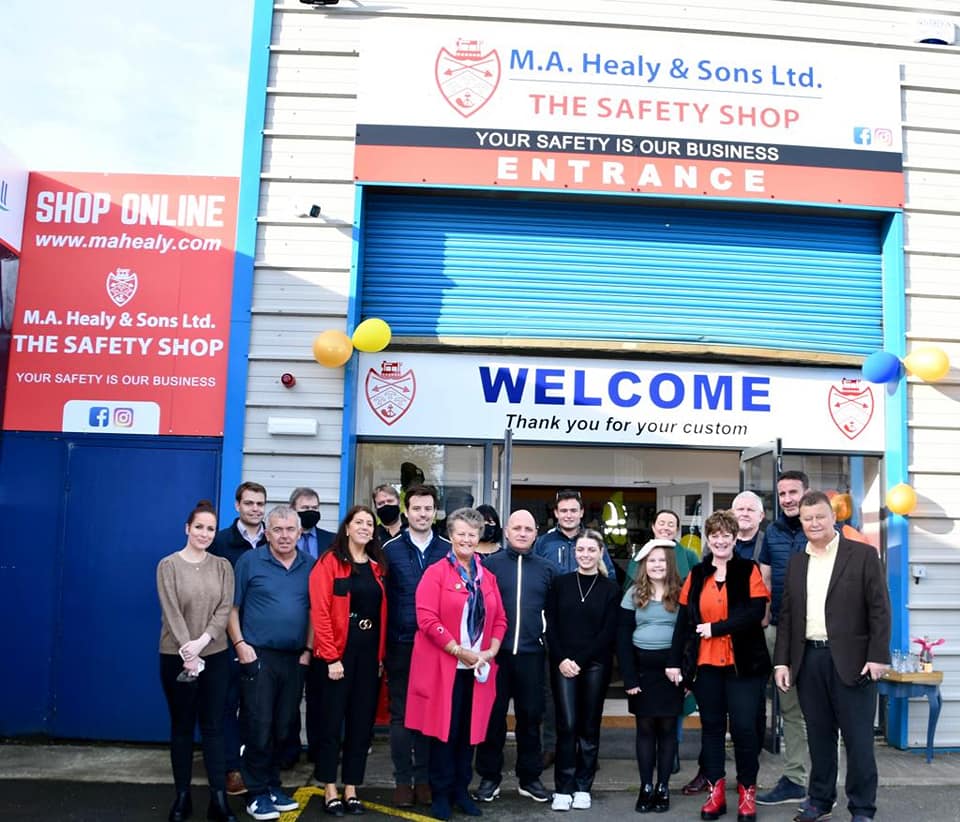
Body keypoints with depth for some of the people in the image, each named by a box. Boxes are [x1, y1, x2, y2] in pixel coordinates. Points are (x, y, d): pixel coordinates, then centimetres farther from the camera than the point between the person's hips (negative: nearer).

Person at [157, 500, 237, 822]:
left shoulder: (222, 566, 4)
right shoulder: (168, 565, -3)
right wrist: (187, 651, -18)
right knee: (182, 727, 8)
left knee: (213, 726, 5)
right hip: (177, 657, -2)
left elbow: (225, 609, -4)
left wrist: (201, 642, -17)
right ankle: (182, 796, 19)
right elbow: (171, 612, -10)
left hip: (216, 656, 2)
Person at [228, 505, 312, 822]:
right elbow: (232, 607, -1)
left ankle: (272, 785, 26)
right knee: (259, 727, -1)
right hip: (258, 655, -3)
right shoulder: (249, 561, -3)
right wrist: (240, 644, -9)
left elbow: (313, 610, 10)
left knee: (283, 727, 11)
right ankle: (257, 793, 12)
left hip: (295, 658, 3)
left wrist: (308, 649, 4)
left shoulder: (310, 566, 6)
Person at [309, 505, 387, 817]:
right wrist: (331, 657, -16)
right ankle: (330, 791, 15)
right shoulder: (329, 563, -7)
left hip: (368, 653, 5)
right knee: (332, 720, 3)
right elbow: (320, 612, -12)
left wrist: (381, 655, 5)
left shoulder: (377, 567, 11)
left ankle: (351, 790, 19)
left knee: (362, 721, 9)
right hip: (338, 652, -5)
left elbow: (382, 614, 11)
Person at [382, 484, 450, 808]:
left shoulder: (449, 551, 4)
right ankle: (403, 780, 17)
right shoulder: (390, 550, 2)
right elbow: (380, 598, 1)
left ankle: (424, 778, 19)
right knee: (400, 714, 7)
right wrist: (381, 644, -3)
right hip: (400, 645, 0)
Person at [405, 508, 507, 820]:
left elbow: (499, 619, 12)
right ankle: (441, 794, 15)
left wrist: (491, 650, -4)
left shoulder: (487, 577, 11)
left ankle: (461, 790, 23)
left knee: (469, 729, 10)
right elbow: (426, 618, -14)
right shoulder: (436, 573, -6)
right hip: (444, 666, -5)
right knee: (444, 729, 2)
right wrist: (458, 650, -16)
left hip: (479, 667, 5)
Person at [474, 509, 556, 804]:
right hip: (495, 651, -1)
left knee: (530, 716, 10)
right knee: (492, 715, 6)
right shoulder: (489, 564, 1)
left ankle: (530, 777, 23)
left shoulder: (547, 568, 7)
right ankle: (489, 777, 19)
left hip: (531, 654, 2)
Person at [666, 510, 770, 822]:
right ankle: (715, 791, 19)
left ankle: (747, 792, 15)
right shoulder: (696, 574, 8)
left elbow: (756, 613, -14)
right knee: (711, 726, 9)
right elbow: (683, 620, 7)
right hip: (706, 665, 3)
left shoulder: (749, 570, -1)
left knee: (743, 727, -2)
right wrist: (675, 661, 3)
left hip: (743, 664, -3)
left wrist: (715, 628, -14)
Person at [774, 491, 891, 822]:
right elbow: (786, 615, 11)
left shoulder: (863, 554, -2)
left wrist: (878, 656, -12)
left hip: (852, 661, -4)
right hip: (808, 660, 4)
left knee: (858, 738, 3)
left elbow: (879, 609, -5)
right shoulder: (796, 562, 11)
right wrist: (782, 661, 6)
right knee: (818, 736, 13)